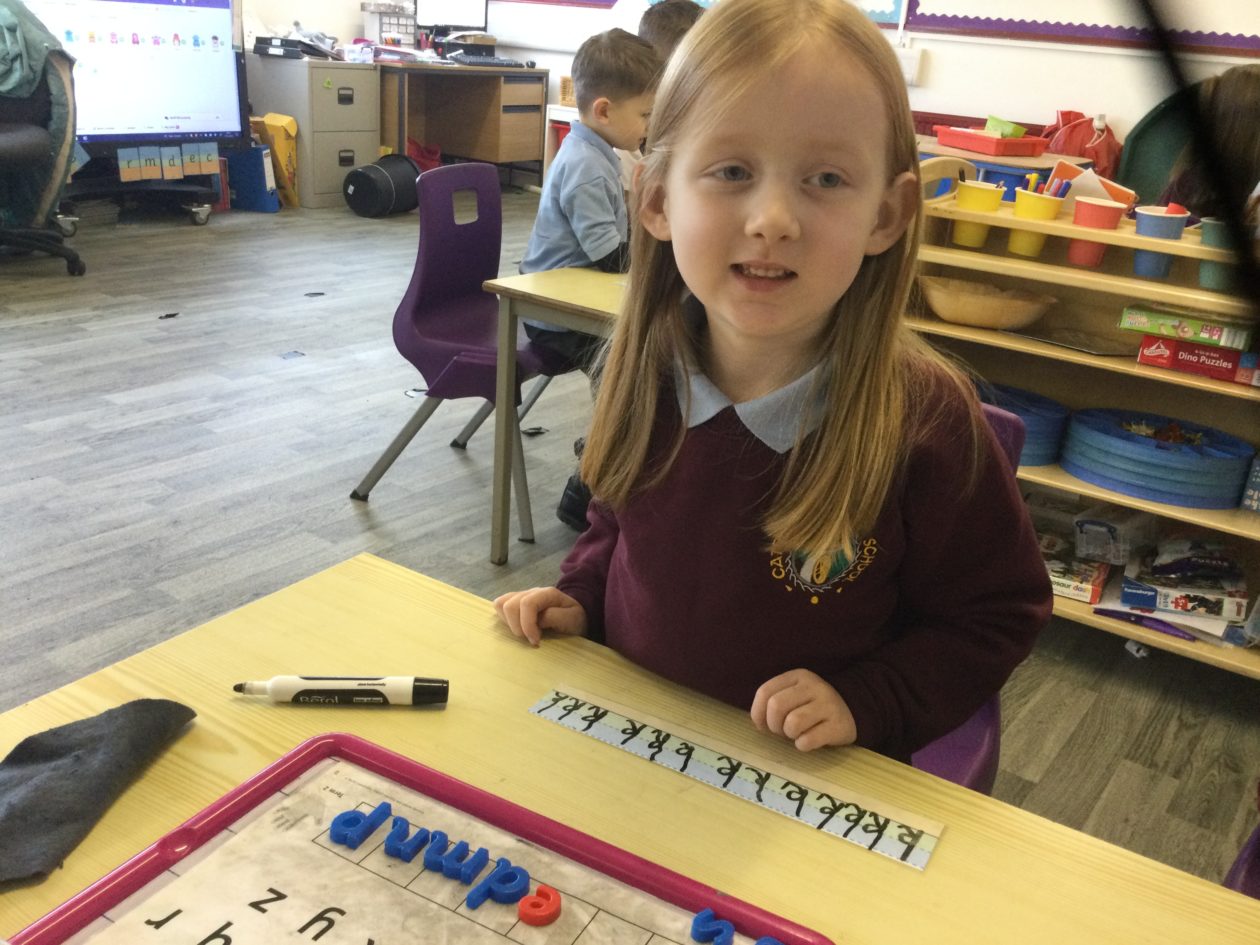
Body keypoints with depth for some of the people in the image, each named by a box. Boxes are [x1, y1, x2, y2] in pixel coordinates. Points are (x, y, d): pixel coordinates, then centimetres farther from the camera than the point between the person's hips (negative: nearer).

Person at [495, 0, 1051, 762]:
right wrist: (581, 594, -2)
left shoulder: (925, 422, -21)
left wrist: (864, 704, -17)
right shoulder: (649, 370, -8)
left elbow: (999, 613, -7)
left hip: (811, 785, -2)